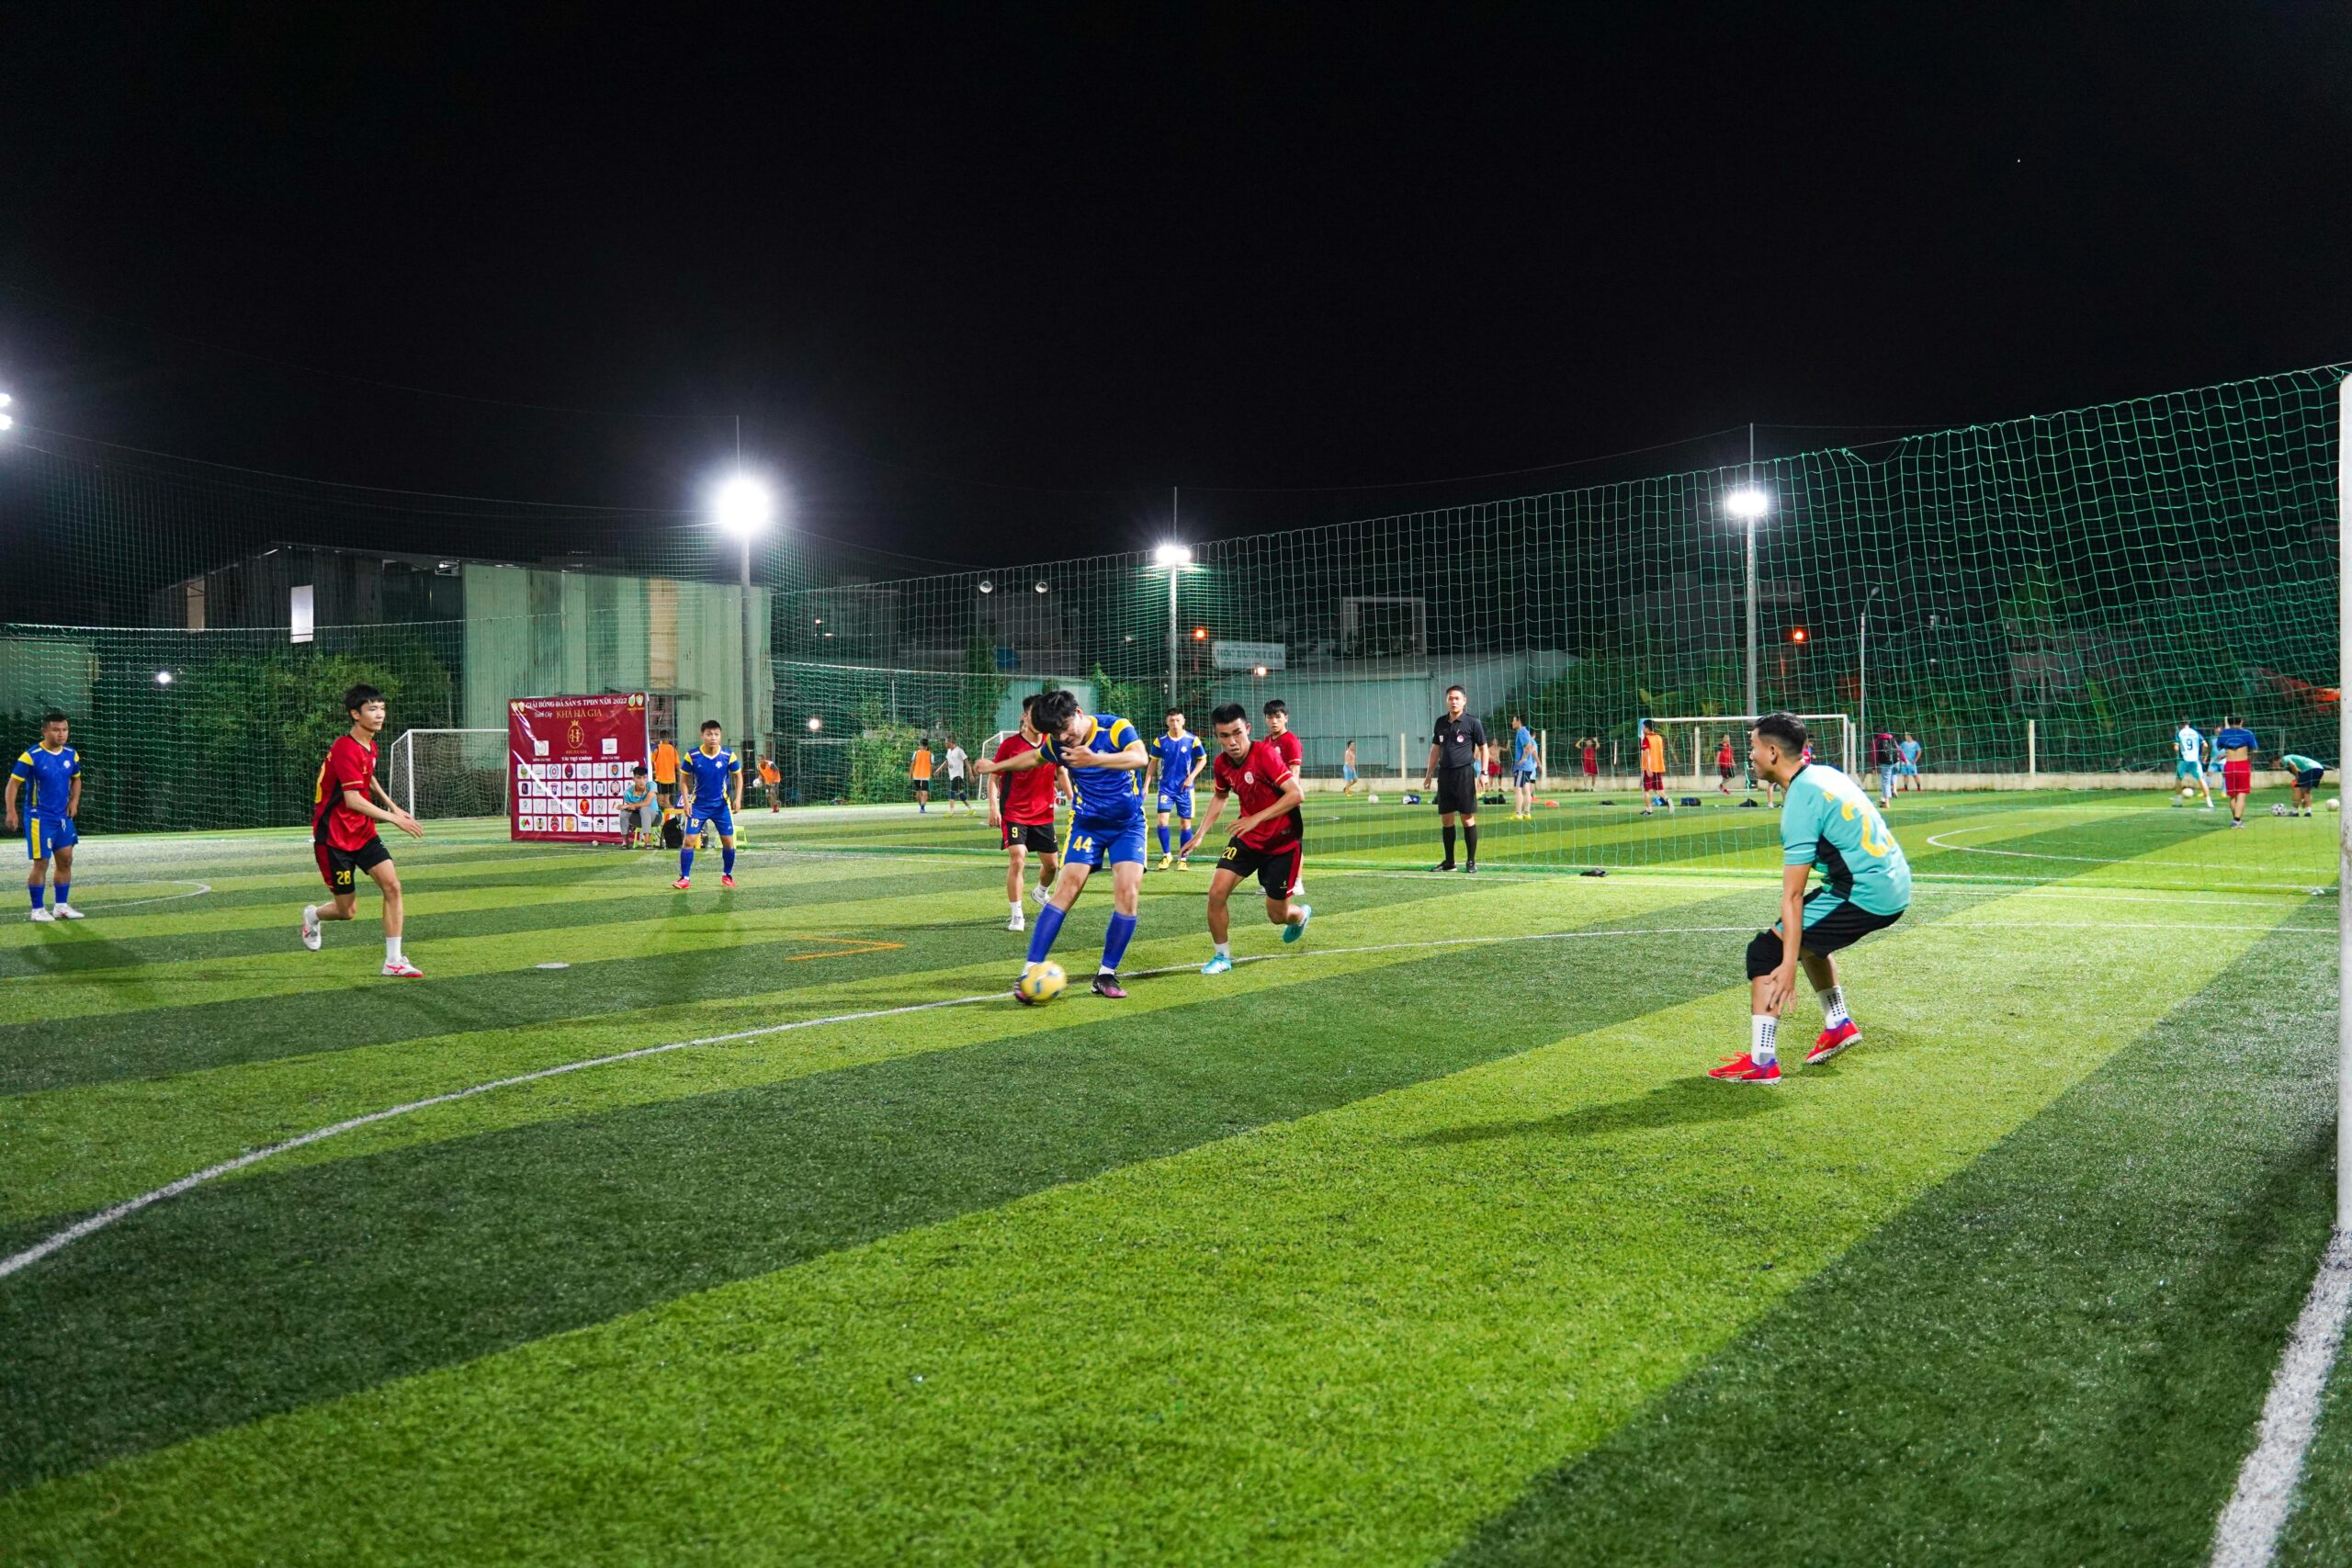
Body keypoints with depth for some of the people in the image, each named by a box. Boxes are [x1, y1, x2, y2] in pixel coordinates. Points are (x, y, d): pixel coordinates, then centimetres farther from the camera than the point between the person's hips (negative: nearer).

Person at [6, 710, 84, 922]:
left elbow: (76, 779, 20)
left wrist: (74, 801, 4)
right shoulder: (31, 756, -14)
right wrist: (11, 812, -19)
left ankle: (62, 906, 18)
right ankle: (37, 910, 8)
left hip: (63, 817, 6)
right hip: (39, 818, -6)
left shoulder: (71, 755, 4)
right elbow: (13, 783, -10)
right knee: (41, 863, -3)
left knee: (66, 860, 8)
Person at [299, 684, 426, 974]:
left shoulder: (370, 745, 6)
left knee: (392, 885, -12)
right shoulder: (345, 749, -22)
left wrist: (392, 806, 23)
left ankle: (394, 961, -8)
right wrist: (394, 819, -32)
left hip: (363, 833, 7)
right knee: (348, 911, 2)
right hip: (334, 838, -7)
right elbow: (353, 800, -30)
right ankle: (312, 914, 39)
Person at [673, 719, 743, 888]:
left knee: (728, 841, 1)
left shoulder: (728, 756, -10)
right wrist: (685, 801, -7)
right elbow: (684, 780, 1)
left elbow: (738, 777, 3)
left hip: (722, 805, 1)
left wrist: (738, 798, -8)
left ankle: (727, 875, 21)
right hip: (698, 805, -1)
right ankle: (684, 878, 3)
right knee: (689, 840, -7)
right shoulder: (692, 756, -11)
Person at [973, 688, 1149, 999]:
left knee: (1128, 891, -16)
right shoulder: (1056, 745, -3)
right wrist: (996, 767, 34)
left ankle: (1106, 974, -2)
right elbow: (1033, 758, 21)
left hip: (1128, 824, -2)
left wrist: (1096, 759, -52)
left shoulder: (1116, 727, -18)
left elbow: (1141, 758, -38)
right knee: (1069, 885, -15)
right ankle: (1031, 970, -15)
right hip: (1087, 822, 2)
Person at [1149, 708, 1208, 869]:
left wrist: (1191, 777, -8)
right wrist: (1146, 785, 2)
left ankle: (1182, 858, 16)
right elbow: (1153, 763, 7)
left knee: (1185, 822, 4)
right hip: (1166, 787, 1)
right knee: (1162, 820, -11)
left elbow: (1203, 760, 3)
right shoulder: (1160, 741, -3)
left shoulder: (1192, 740, -7)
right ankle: (1166, 855, 6)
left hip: (1184, 788, 0)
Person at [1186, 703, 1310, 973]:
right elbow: (1220, 796, 17)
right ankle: (1223, 956, 8)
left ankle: (1301, 914, 43)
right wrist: (1201, 833, 12)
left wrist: (1257, 818, -32)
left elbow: (1296, 794, -29)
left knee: (1277, 915, 4)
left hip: (1283, 841, -5)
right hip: (1247, 838, 5)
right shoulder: (1222, 763, -4)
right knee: (1216, 893, -12)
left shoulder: (1265, 754, -24)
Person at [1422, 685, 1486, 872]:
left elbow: (1483, 747, 2)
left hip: (1464, 774, -5)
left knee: (1467, 818, -4)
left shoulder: (1472, 722, -2)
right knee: (1446, 819, 6)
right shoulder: (1441, 722, 12)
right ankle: (1449, 862, 14)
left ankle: (1471, 861, 4)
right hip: (1444, 775, 5)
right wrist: (1429, 774, 17)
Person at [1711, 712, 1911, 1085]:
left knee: (1766, 951, -8)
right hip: (1895, 885, 10)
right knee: (1807, 933, 30)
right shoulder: (1823, 773, 10)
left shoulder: (1800, 803, -17)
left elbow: (1793, 894, -20)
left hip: (1867, 895, -10)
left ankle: (1761, 1061, -10)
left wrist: (1789, 964, -21)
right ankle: (1839, 1023, 32)